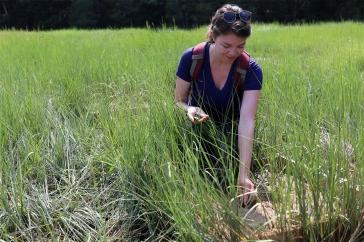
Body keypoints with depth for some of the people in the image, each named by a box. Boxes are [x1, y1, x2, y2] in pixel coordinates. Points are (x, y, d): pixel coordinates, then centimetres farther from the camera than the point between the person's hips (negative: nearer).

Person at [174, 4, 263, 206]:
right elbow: (179, 101, -7)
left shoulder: (251, 70, -23)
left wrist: (243, 173, -40)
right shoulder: (191, 58, -21)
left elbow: (247, 120, -32)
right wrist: (190, 110, -33)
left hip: (231, 136, 0)